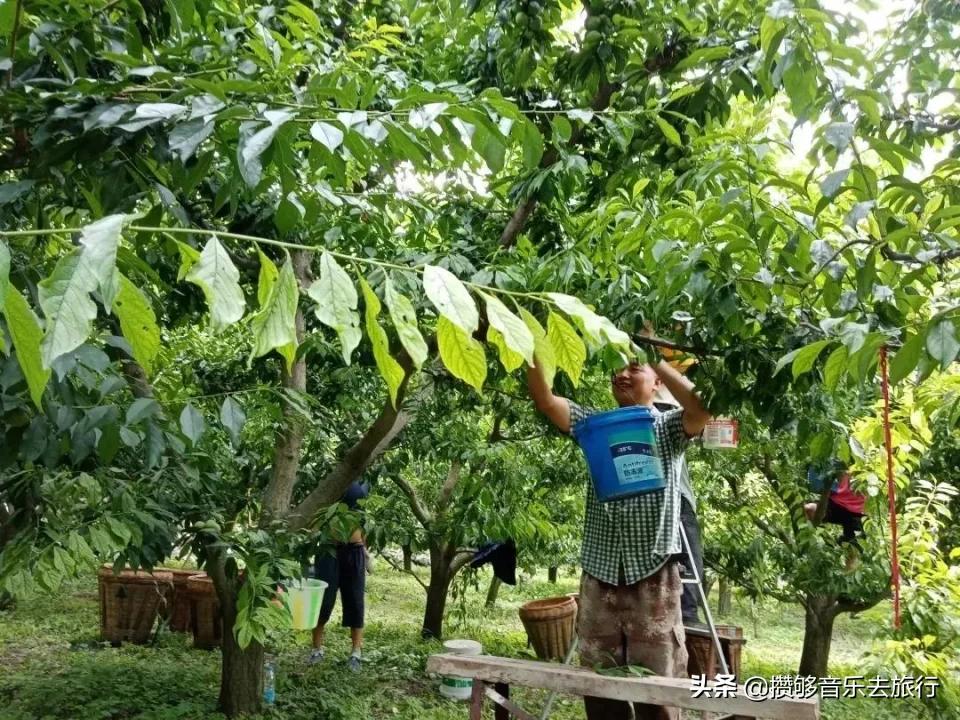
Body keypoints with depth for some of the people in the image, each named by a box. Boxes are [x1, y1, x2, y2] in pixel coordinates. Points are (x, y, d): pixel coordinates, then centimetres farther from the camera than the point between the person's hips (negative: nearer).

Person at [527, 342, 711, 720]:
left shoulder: (668, 428, 4)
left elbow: (701, 407, -18)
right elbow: (545, 400, -2)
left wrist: (654, 356, -18)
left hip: (653, 576, -3)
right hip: (599, 575, 3)